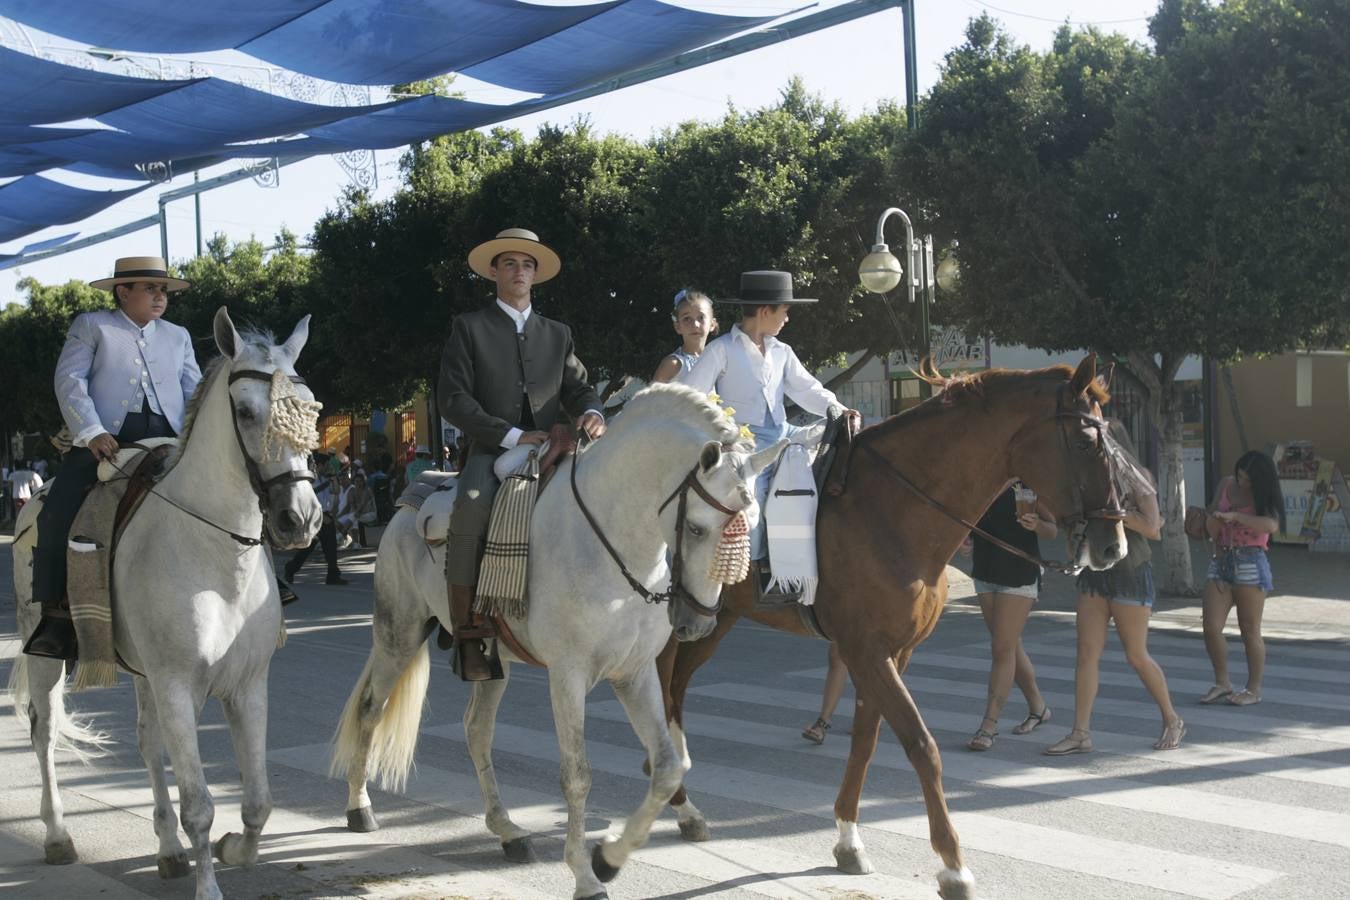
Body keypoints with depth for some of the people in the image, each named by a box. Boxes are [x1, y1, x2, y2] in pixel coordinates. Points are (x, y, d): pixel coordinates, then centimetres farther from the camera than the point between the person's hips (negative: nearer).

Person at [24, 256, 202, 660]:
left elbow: (195, 392, 19)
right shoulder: (91, 326, 13)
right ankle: (57, 614, -11)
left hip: (166, 441, 3)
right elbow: (69, 380, 0)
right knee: (57, 516, -19)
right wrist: (92, 432, -15)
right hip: (105, 440, -3)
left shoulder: (178, 336, 25)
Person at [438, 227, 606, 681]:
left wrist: (592, 413, -10)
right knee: (471, 507, -34)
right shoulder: (469, 327, 8)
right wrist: (513, 436, -14)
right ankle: (469, 632, -27)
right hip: (492, 452, -4)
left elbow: (578, 388, 16)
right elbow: (453, 399, -2)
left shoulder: (558, 334, 21)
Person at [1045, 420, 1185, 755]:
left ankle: (1172, 721, 21)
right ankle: (1080, 734, -2)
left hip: (1130, 574, -6)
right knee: (1087, 653, -2)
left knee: (1136, 655, 2)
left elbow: (1152, 529, -17)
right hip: (1094, 575, 6)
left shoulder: (1137, 478, -7)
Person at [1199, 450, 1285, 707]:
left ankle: (1254, 689, 14)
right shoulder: (1226, 485, 8)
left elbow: (1271, 525, -26)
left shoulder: (1265, 497, -5)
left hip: (1250, 564, -4)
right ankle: (1222, 683, 12)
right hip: (1221, 561, 4)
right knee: (1211, 627, -4)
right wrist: (1214, 520, -7)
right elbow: (1210, 526, 16)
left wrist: (1233, 516, -30)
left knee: (1250, 631, 2)